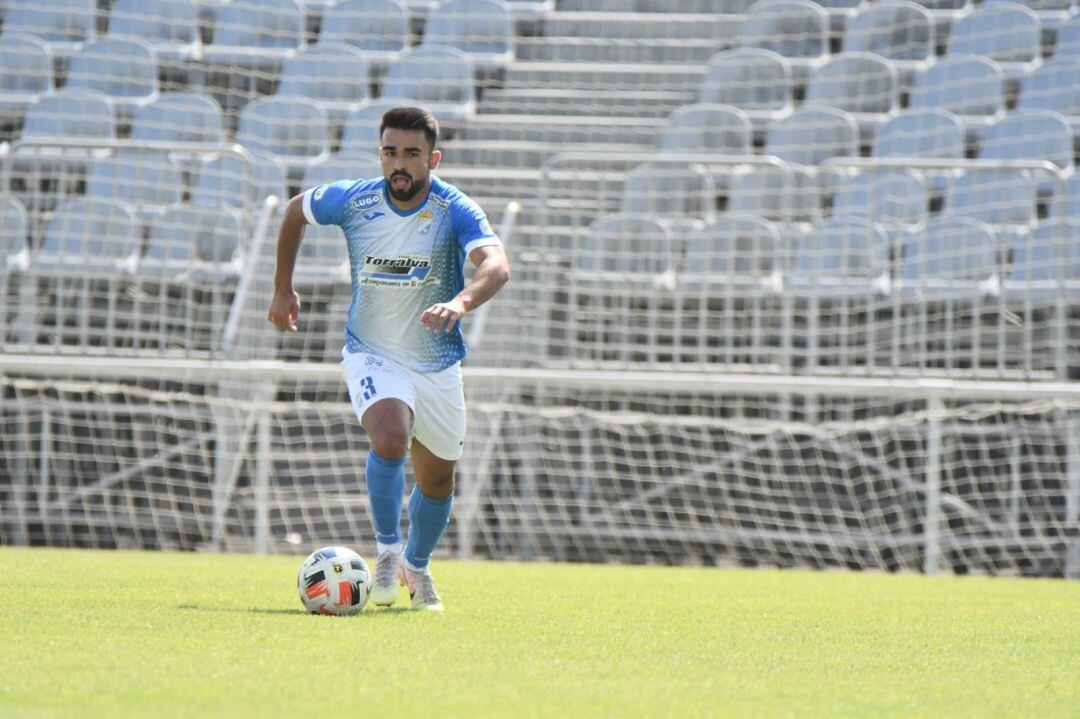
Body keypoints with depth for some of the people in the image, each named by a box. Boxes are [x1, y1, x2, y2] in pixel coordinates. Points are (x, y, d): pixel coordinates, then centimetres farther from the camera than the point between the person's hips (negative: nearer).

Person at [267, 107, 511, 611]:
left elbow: (496, 266, -37)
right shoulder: (353, 201, -12)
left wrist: (461, 303, -57)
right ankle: (387, 551, -13)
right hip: (372, 355, -1)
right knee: (389, 437, -30)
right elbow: (296, 209, 9)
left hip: (439, 365, 1)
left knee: (437, 479, 13)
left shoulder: (456, 211, -19)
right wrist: (283, 289, 8)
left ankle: (417, 566, 41)